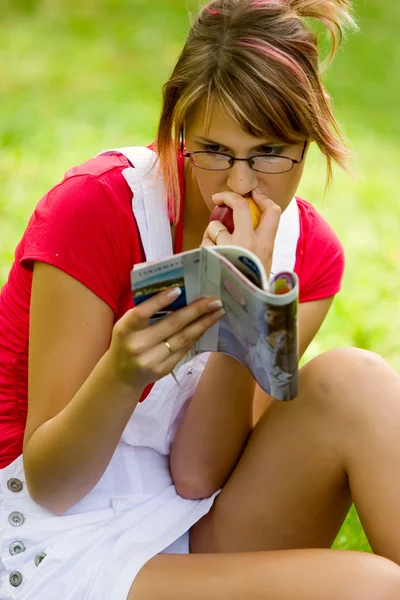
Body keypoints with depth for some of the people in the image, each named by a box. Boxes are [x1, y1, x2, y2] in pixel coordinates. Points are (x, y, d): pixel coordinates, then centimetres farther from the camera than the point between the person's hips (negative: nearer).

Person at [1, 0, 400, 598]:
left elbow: (197, 476, -9)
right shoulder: (95, 208, -17)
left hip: (200, 535, 5)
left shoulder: (310, 253, -1)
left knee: (350, 380, -22)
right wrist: (122, 373, -34)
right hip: (64, 547, -5)